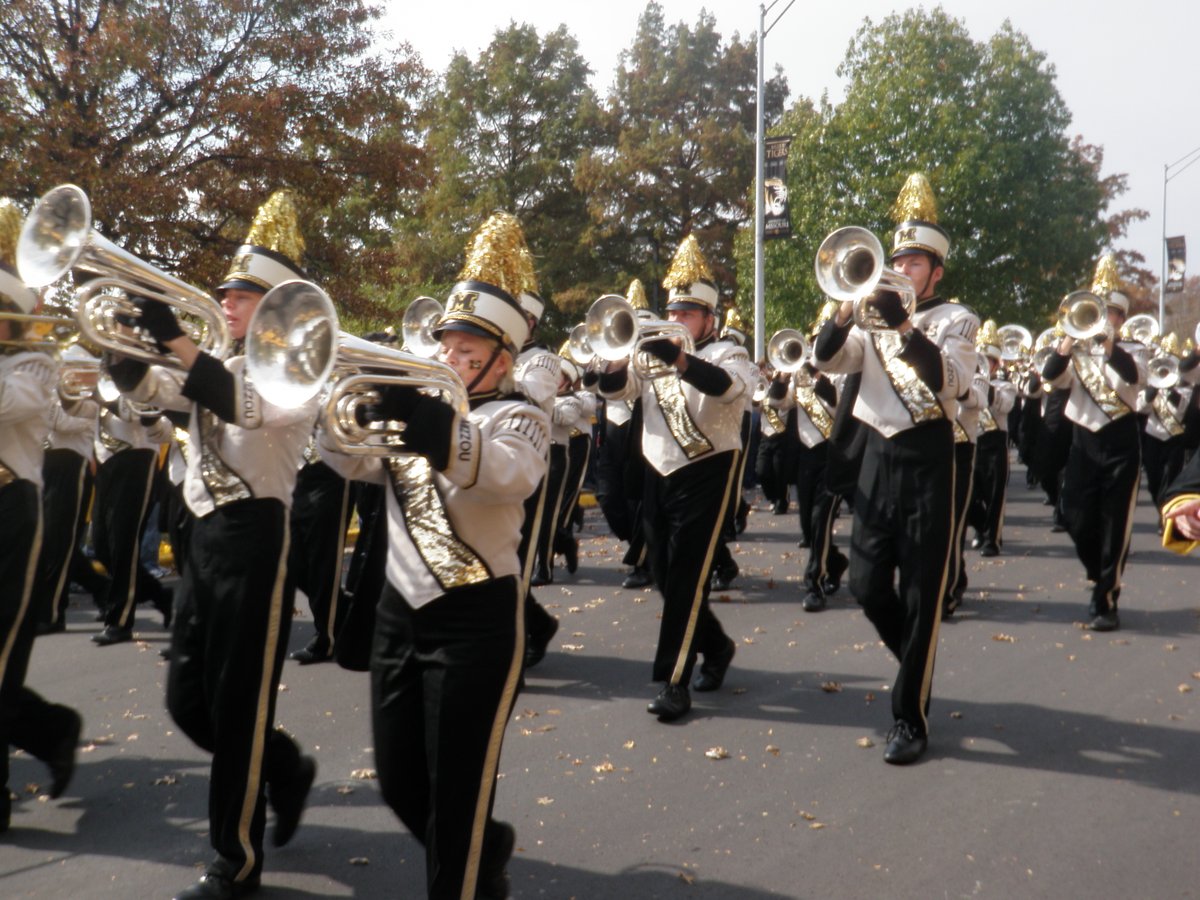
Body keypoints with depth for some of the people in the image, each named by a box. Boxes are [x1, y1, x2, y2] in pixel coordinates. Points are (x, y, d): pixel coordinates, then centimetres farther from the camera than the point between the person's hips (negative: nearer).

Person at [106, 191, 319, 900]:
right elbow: (145, 388, 5)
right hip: (206, 536, 8)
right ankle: (287, 769, 36)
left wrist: (173, 335, -31)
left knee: (238, 704, -2)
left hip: (257, 538, -8)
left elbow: (247, 409, -27)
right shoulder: (219, 370, 16)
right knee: (188, 699, 13)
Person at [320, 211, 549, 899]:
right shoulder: (416, 408, 13)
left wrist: (422, 417, -43)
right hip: (400, 611, 7)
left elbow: (508, 471, -30)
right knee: (400, 784, 16)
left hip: (477, 618, -7)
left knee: (458, 792, 0)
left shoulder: (519, 417, -6)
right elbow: (351, 459, 0)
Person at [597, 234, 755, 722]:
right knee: (665, 578, 11)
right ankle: (716, 646, 33)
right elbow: (613, 387, 1)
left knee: (686, 579, -9)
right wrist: (622, 353, -20)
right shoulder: (655, 356, 13)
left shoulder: (726, 354, -5)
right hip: (659, 477, 6)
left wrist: (678, 358, -45)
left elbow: (724, 384, -29)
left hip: (707, 476, -6)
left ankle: (674, 682, -5)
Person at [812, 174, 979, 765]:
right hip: (877, 456, 5)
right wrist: (849, 306, -17)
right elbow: (826, 359, -2)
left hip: (927, 459, -4)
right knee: (867, 585, 5)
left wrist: (902, 324, -26)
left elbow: (949, 380, -19)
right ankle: (918, 663, 33)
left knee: (921, 594, -2)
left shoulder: (955, 319, 0)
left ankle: (910, 716, 6)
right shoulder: (874, 319, 14)